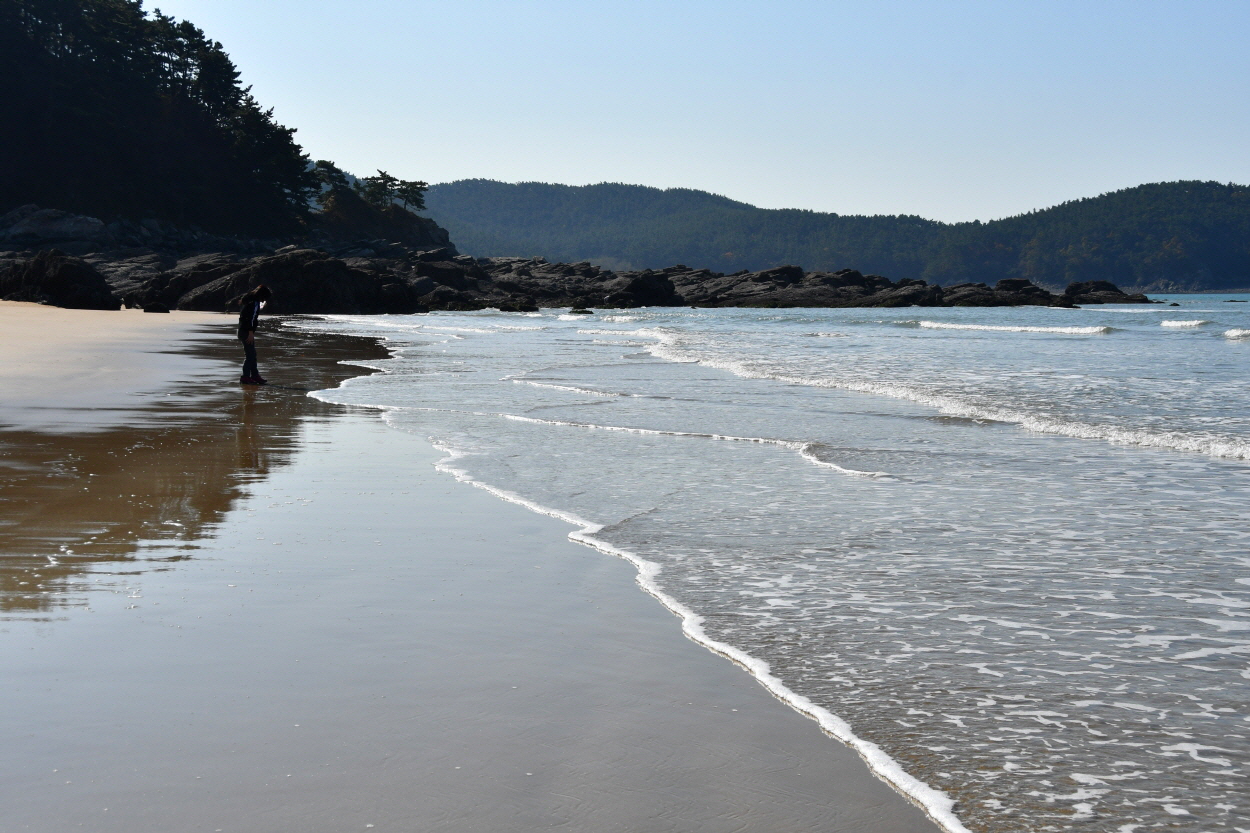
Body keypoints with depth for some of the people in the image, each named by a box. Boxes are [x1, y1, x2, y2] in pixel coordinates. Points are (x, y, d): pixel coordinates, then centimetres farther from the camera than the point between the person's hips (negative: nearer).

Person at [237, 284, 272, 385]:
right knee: (250, 355, -7)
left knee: (252, 354, 15)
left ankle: (255, 375, 20)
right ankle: (245, 377, -7)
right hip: (247, 332, -10)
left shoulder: (248, 300, 16)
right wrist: (251, 332, -23)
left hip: (243, 330, 10)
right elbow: (251, 318, -22)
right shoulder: (254, 303, -14)